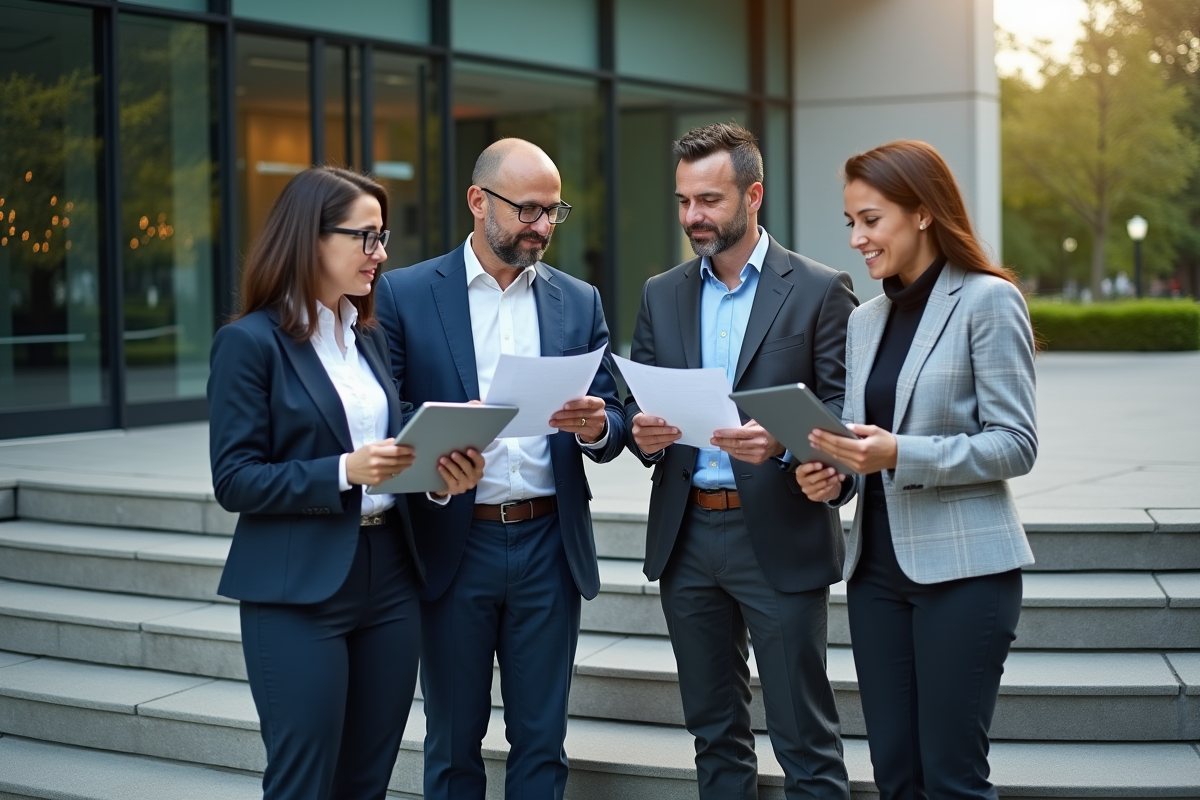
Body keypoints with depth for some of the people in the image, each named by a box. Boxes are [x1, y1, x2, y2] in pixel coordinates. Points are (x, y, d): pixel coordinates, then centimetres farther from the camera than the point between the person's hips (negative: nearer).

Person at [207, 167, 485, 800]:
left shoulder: (371, 339, 13)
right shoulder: (251, 342, -8)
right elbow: (234, 481, -12)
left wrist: (440, 473, -4)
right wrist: (343, 473, -23)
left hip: (389, 577, 6)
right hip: (300, 590, -6)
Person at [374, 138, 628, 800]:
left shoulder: (579, 302, 8)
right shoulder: (405, 294, -1)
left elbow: (611, 428, 6)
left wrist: (595, 427, -17)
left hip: (550, 545, 2)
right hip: (452, 546, -2)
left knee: (541, 743, 10)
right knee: (453, 743, 10)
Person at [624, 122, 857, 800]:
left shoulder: (820, 291, -3)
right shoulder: (662, 295, 11)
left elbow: (843, 412, -6)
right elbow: (637, 403, 12)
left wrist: (781, 442, -25)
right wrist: (643, 433, -12)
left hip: (780, 539, -4)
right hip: (686, 536, 5)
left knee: (804, 738, 0)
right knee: (715, 731, 14)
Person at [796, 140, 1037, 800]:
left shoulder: (988, 301, -6)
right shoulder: (865, 320, 14)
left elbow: (1017, 445, -11)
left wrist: (901, 455, -21)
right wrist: (830, 473, -3)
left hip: (962, 567, -6)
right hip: (877, 566, 6)